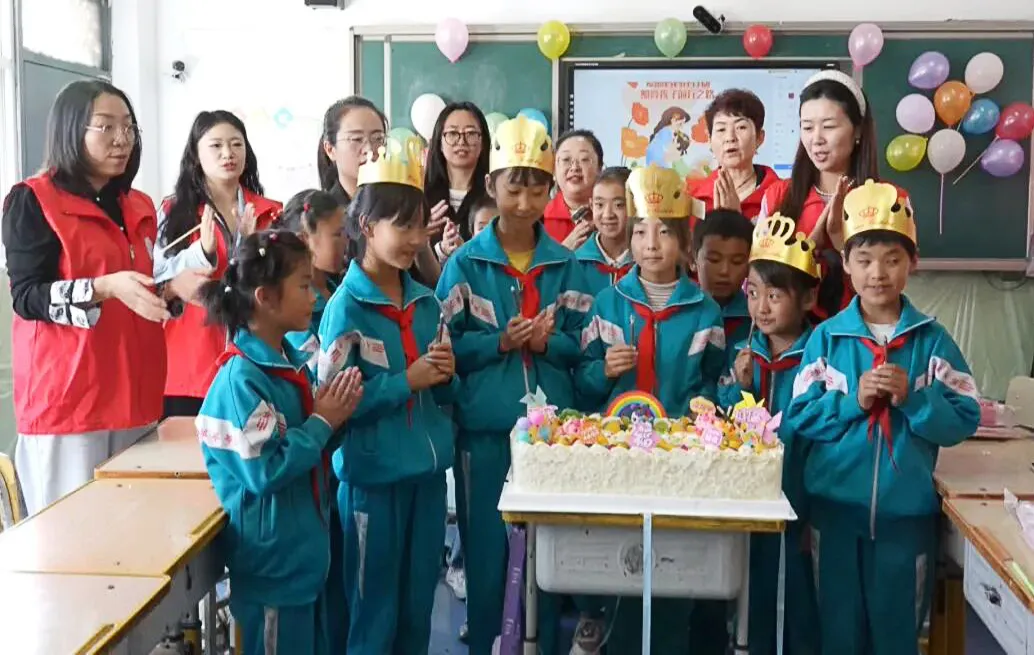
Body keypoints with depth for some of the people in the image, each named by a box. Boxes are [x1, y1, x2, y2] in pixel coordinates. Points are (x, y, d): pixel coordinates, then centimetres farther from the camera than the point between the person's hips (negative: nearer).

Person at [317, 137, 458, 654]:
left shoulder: (426, 302, 6)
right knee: (374, 610, 8)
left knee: (418, 605, 17)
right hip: (373, 475, -6)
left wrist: (445, 376, -7)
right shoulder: (346, 307, -12)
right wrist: (407, 382, -19)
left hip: (428, 470, 6)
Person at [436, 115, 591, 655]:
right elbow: (445, 347, -4)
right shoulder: (465, 263, 0)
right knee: (487, 549, 5)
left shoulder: (566, 264, 7)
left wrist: (550, 342, -13)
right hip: (486, 430, -2)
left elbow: (582, 345, 7)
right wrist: (501, 342, -16)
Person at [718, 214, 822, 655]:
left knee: (800, 605, 9)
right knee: (753, 600, 15)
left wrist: (817, 515, -12)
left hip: (800, 505, -4)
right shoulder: (742, 353, 4)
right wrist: (739, 387, -12)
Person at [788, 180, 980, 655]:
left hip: (907, 510, 0)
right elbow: (800, 416, -5)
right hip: (835, 506, 0)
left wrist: (912, 398, -18)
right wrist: (853, 401, -18)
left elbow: (964, 420, -4)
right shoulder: (827, 337, -1)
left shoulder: (933, 339, -1)